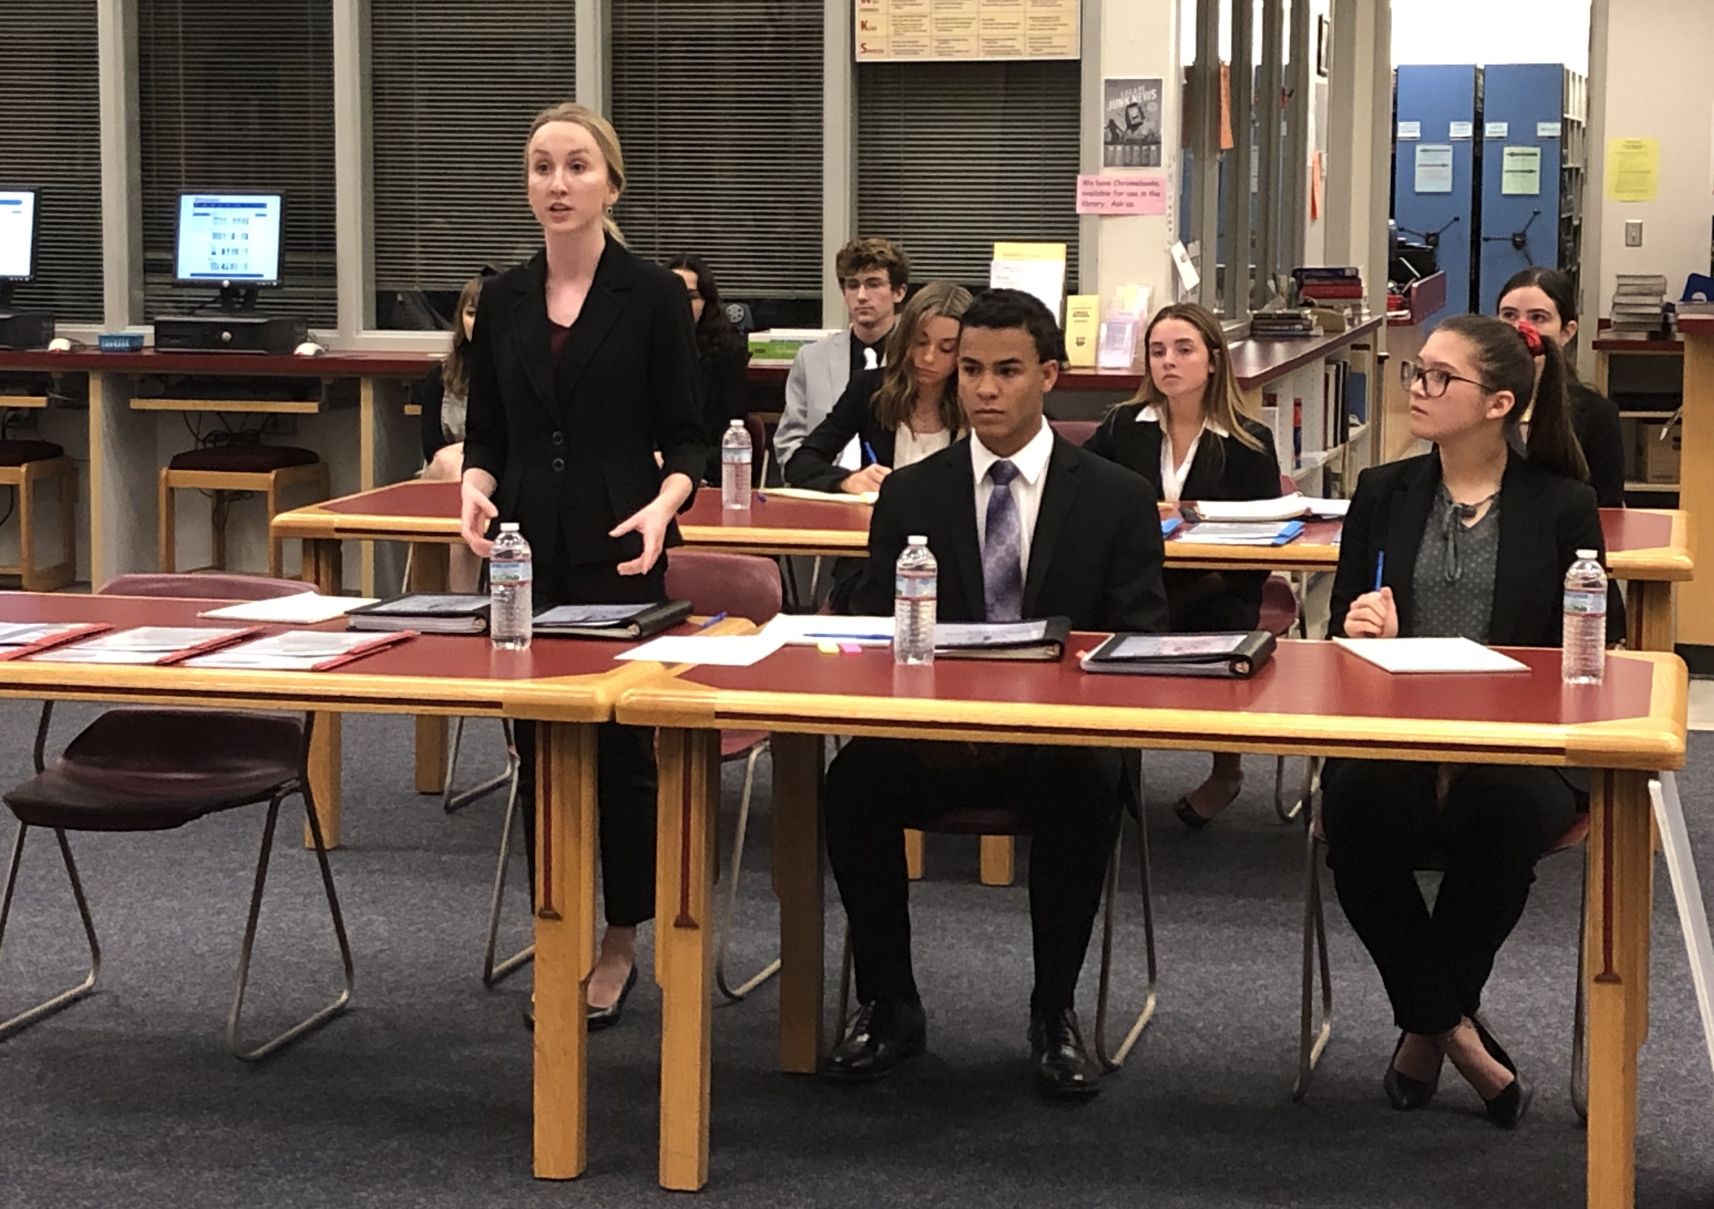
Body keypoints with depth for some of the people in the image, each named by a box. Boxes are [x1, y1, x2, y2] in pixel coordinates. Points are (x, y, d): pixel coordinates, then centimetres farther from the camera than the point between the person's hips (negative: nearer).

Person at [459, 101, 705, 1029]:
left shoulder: (653, 295, -5)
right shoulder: (503, 299, 7)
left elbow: (685, 437, -4)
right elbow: (486, 431, 11)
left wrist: (663, 506, -22)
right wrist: (475, 490, -10)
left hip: (619, 554, -4)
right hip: (526, 553, 4)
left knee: (621, 745, 2)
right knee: (538, 747, 7)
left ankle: (620, 944, 16)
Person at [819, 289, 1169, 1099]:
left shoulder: (1116, 498, 3)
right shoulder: (910, 494, 8)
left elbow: (1140, 643, 1)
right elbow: (869, 631, 6)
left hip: (1060, 737, -1)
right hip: (933, 732, 2)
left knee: (1084, 792, -35)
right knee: (851, 782, -28)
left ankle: (1054, 1011, -15)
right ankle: (888, 1006, -11)